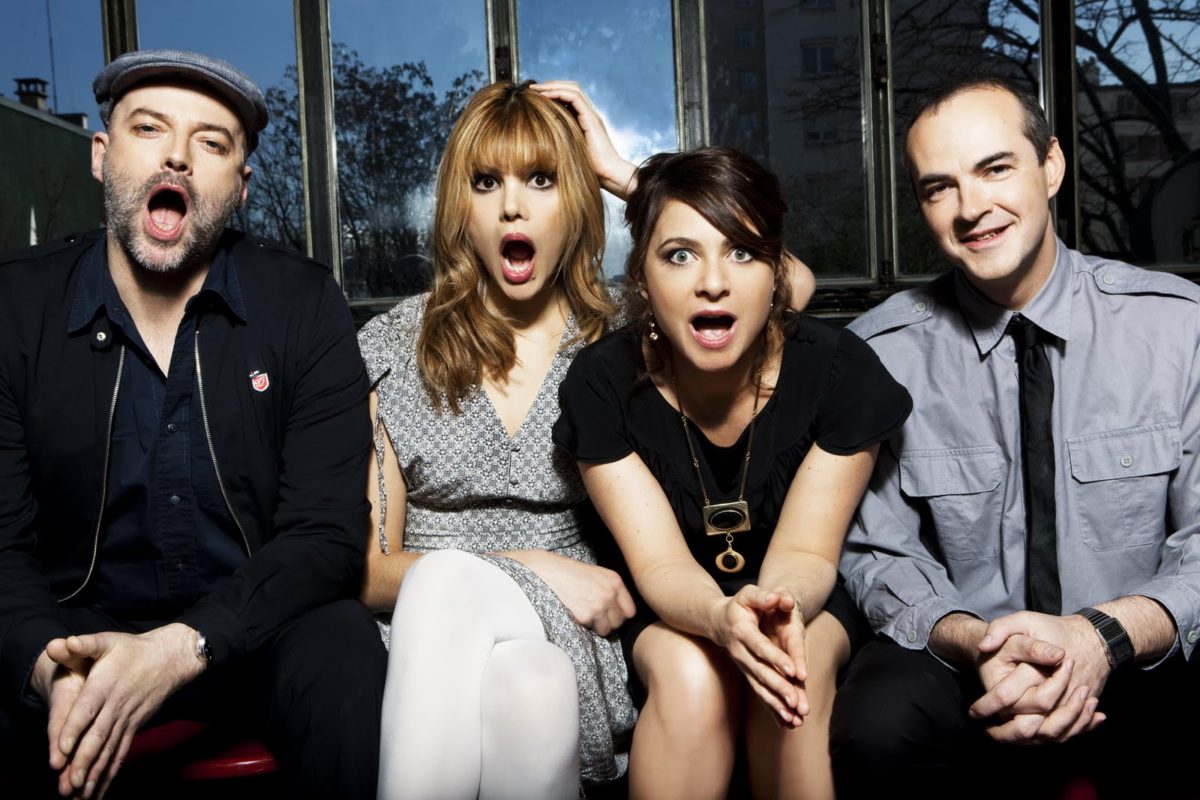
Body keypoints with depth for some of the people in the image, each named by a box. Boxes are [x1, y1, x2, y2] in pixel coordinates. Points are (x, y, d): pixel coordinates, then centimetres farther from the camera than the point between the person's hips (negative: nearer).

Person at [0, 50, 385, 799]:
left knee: (357, 702, -31)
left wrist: (180, 649, -26)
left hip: (258, 622, -1)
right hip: (80, 621, 2)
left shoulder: (305, 304, -6)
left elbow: (325, 532, -12)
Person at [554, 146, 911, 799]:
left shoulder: (838, 370, -17)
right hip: (667, 612, 0)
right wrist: (722, 617, -43)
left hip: (806, 602, 0)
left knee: (797, 671, -32)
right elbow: (661, 562, -19)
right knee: (690, 675, -32)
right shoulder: (602, 383, -17)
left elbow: (804, 550, -15)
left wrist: (781, 602, -40)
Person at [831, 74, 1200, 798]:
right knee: (878, 723, -32)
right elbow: (880, 553, -2)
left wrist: (1106, 635, -26)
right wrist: (973, 642, -22)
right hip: (960, 660, 1)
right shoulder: (879, 352, -4)